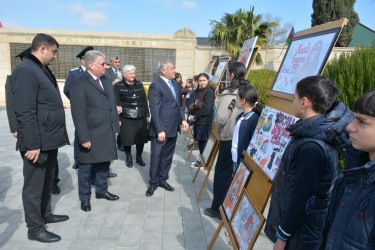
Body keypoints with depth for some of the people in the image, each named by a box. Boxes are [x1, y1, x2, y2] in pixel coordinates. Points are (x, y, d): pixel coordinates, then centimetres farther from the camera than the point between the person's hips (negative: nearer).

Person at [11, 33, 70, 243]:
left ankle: (46, 214, 38)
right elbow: (25, 113, -21)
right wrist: (32, 144, -22)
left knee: (47, 181, 21)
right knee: (34, 186, 5)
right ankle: (35, 228, 19)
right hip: (37, 143, -9)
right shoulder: (25, 71, -16)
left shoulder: (43, 70, 14)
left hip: (50, 139, 9)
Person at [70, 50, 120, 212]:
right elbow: (78, 114, -16)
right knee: (85, 168, 9)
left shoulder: (106, 82, 12)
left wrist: (115, 128, 10)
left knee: (104, 164, 18)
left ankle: (101, 191, 37)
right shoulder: (79, 84, -12)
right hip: (90, 135, -6)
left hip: (107, 134, 7)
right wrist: (84, 138, -17)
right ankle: (85, 198, 27)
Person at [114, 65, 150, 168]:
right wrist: (117, 119, -7)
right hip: (126, 118, -3)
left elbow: (144, 100, 14)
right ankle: (128, 158, 23)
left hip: (140, 117, 4)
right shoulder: (118, 86, -3)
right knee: (127, 138, 1)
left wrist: (147, 115, 12)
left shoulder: (139, 84, 9)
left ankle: (139, 157, 26)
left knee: (141, 137, 6)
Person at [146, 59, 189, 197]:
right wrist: (160, 130, -19)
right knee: (156, 156, 5)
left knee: (168, 156, 16)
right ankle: (153, 183, 20)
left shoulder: (176, 84, 12)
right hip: (161, 129, -7)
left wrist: (183, 119, 6)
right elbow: (155, 110, -16)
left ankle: (163, 179, 32)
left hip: (173, 128, 7)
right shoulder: (155, 85, -13)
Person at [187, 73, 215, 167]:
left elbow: (206, 108, -16)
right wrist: (190, 115, -2)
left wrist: (195, 117, -12)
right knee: (199, 141, 14)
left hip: (205, 122, -8)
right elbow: (193, 105, 16)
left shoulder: (209, 92, -10)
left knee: (203, 142, 0)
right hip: (197, 121, 8)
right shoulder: (198, 91, 15)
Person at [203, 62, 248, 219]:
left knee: (223, 172, 4)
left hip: (230, 138, -7)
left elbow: (221, 118, -16)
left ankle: (218, 208, 13)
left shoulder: (229, 94, -15)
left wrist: (219, 131, 4)